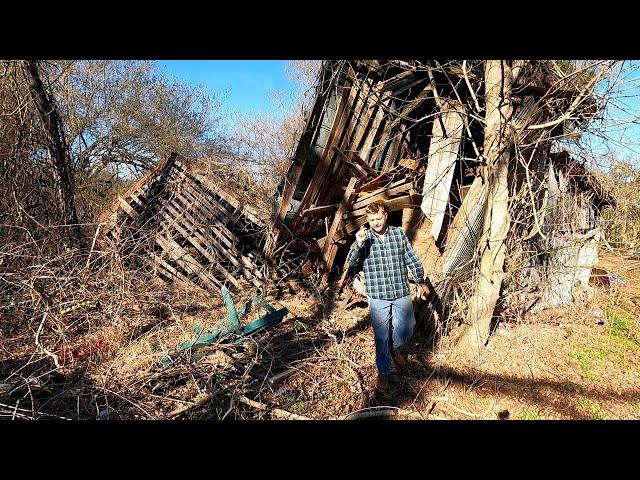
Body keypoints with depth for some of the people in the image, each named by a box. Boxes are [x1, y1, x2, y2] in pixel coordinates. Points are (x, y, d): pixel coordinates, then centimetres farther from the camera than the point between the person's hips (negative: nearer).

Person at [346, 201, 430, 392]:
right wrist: (358, 244, -33)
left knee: (406, 330, 5)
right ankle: (383, 372, 25)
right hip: (378, 296, -1)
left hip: (401, 293, 2)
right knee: (381, 336, 6)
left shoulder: (399, 234, 1)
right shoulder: (365, 238, -4)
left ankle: (394, 347, 38)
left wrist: (421, 281, 15)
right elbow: (351, 261, -15)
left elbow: (412, 259, 10)